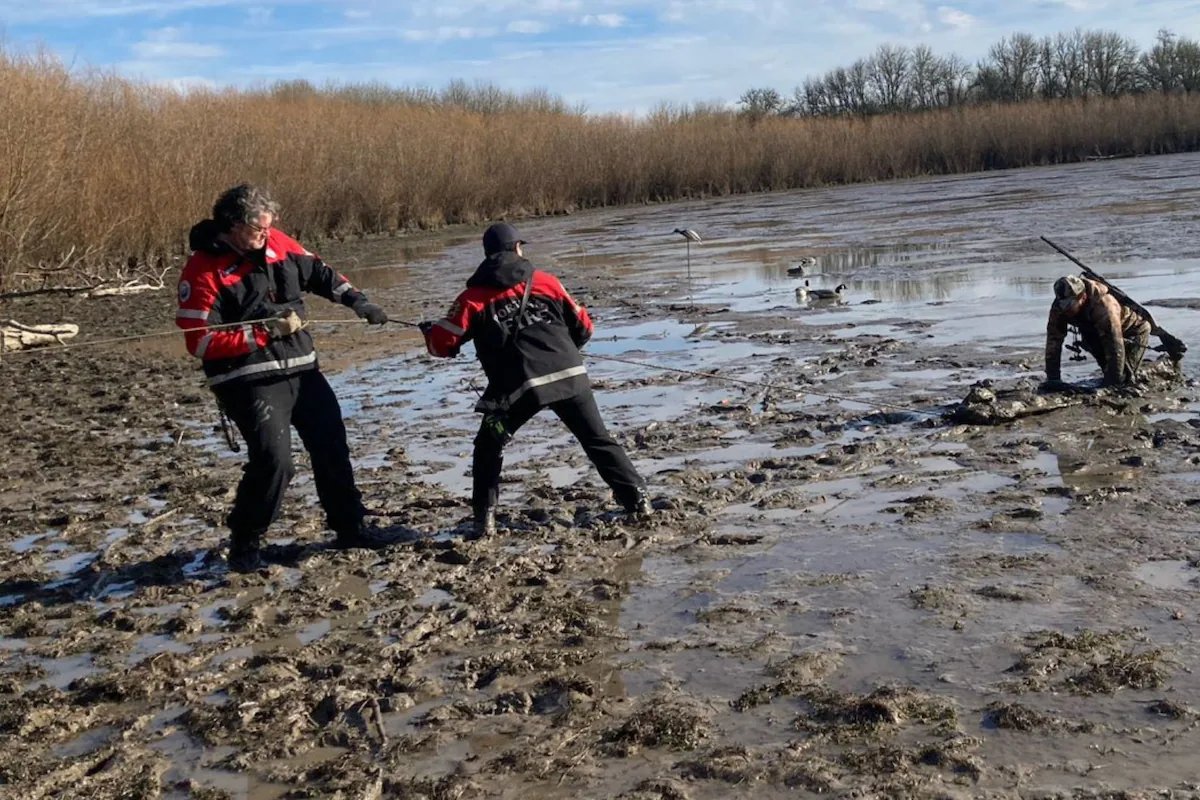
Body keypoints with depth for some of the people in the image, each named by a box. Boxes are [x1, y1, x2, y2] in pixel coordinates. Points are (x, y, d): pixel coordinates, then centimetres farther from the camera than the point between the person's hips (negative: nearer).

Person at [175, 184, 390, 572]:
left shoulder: (276, 243, 2)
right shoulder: (203, 270, -14)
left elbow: (318, 273, 18)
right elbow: (200, 341, -17)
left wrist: (357, 301, 6)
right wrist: (265, 332, -21)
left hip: (302, 369, 7)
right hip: (250, 381, -6)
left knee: (332, 447, 11)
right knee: (273, 460, -17)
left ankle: (348, 527, 30)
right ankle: (245, 542, 7)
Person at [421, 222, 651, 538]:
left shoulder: (474, 296, 7)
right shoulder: (545, 281, 13)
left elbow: (442, 345, 5)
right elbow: (583, 328, 16)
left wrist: (429, 331, 28)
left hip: (519, 385, -2)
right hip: (570, 375, 2)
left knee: (489, 446, 18)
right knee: (598, 440, 18)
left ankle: (484, 518, 11)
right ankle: (638, 498, 17)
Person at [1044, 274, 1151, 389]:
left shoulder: (1103, 305, -43)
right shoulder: (1060, 306, -25)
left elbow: (1115, 347, -42)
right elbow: (1053, 340, -22)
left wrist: (1113, 383, -40)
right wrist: (1053, 379, -24)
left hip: (1134, 330, -6)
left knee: (1123, 378, -17)